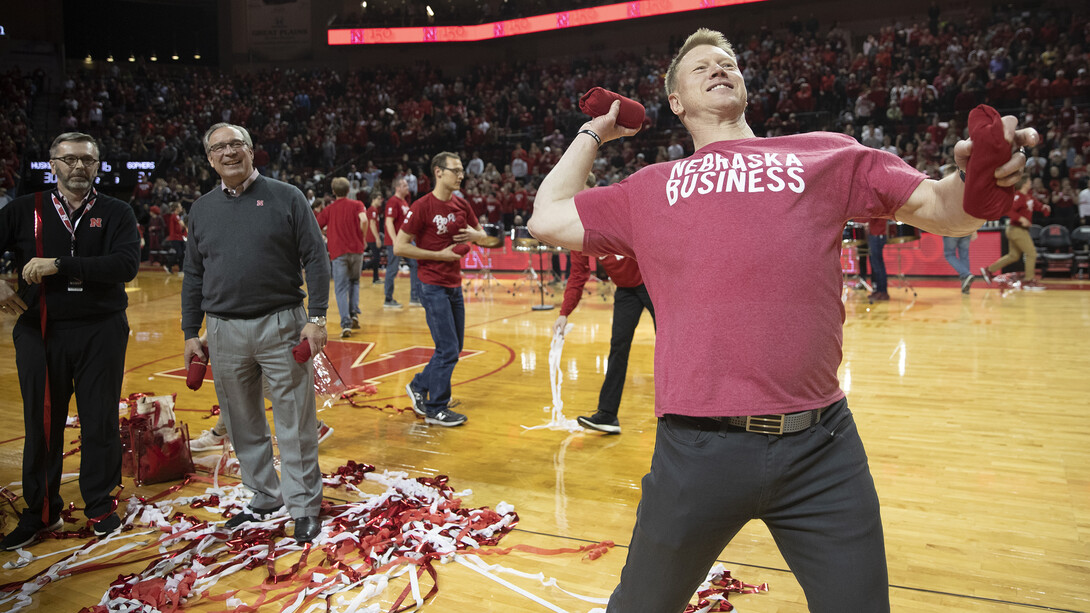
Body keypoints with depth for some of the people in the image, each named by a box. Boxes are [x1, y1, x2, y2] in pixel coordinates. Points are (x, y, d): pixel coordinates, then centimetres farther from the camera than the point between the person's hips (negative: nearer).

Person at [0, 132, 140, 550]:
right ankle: (41, 511, 24)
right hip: (40, 331, 1)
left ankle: (99, 505, 23)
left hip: (102, 331, -1)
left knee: (100, 423, 7)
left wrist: (60, 264, -21)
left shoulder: (116, 214, 0)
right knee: (42, 424, 8)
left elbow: (126, 264, -15)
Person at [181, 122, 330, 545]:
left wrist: (316, 317, -10)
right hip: (225, 331, 4)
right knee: (243, 423, 13)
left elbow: (316, 259, -3)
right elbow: (193, 276, 16)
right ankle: (264, 497, 29)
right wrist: (191, 333, 12)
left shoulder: (286, 198, 0)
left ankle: (304, 507, 13)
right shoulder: (202, 210, 12)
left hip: (281, 324, -4)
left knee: (295, 423, 1)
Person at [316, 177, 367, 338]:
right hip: (356, 249, 1)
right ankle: (354, 314, 8)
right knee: (354, 282, 22)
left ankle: (346, 324, -10)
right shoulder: (357, 205, 5)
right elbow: (363, 220, -15)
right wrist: (362, 238, -2)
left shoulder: (328, 210, 9)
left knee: (341, 289, 1)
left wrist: (324, 238, 22)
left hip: (338, 252, -1)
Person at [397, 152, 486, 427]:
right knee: (448, 350, -6)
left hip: (455, 285, 8)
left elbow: (481, 233, 21)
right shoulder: (422, 207, -13)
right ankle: (435, 409, 8)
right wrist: (439, 255, -16)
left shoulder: (461, 205, 7)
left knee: (454, 348, 14)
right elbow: (399, 247, -14)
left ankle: (419, 387, 32)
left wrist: (476, 235, -4)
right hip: (434, 287, -8)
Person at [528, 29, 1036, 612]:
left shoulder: (826, 155, 15)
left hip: (822, 446, 1)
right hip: (699, 447, 0)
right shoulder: (650, 188, 16)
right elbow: (547, 219, 16)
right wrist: (593, 133, 25)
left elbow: (941, 208, 11)